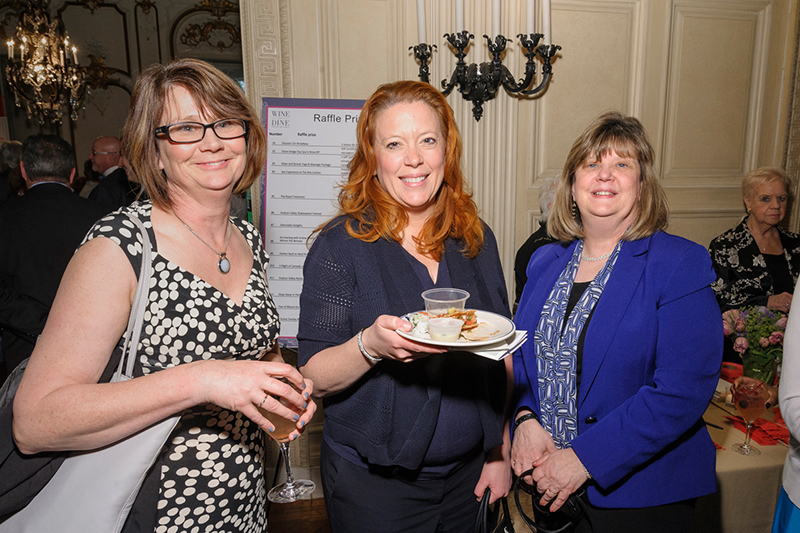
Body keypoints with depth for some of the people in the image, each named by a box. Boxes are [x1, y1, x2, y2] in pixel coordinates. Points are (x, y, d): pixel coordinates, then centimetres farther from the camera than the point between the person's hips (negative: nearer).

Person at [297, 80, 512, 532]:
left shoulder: (476, 239, -1)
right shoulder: (340, 246, -14)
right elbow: (314, 379, -14)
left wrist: (501, 453, 7)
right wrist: (370, 345, -33)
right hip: (374, 480, -4)